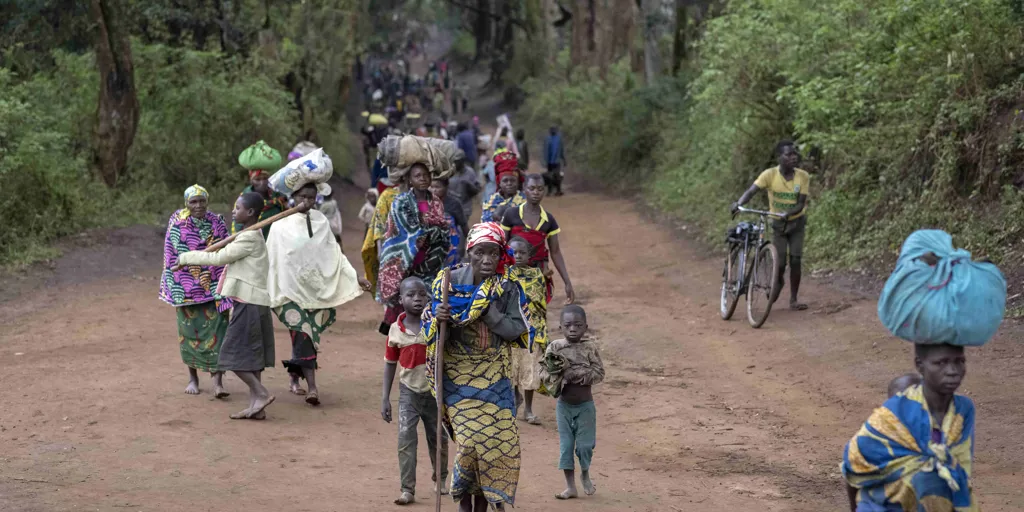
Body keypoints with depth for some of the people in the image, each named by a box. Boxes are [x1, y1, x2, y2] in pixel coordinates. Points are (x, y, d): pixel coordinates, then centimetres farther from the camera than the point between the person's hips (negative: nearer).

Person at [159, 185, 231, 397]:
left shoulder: (217, 222, -1)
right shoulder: (177, 222, -2)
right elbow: (170, 255, 3)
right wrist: (173, 287, -1)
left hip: (212, 287, -1)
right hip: (186, 288, 1)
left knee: (216, 332, -9)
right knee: (189, 332, 9)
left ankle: (218, 381, -11)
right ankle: (193, 377, 23)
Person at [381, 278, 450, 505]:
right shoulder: (396, 330, -4)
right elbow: (390, 364, 4)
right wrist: (384, 398, 3)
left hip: (435, 391, 0)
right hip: (409, 392, 0)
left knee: (438, 439, 14)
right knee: (405, 439, -9)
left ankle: (440, 479, 37)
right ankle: (407, 489, -3)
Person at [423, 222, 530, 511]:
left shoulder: (507, 289, -5)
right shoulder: (449, 282, -7)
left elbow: (516, 331, -10)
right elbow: (431, 332, -1)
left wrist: (487, 310, -21)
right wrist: (439, 319, -24)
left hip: (493, 379, 2)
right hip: (458, 377, -2)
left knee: (500, 439, -1)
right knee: (470, 441, -10)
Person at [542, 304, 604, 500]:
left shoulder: (590, 347, -10)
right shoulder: (555, 347, -5)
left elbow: (599, 373, -15)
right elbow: (544, 373, -5)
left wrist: (573, 373, -23)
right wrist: (556, 372, -25)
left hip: (585, 405, -2)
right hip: (564, 404, 2)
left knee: (585, 445, 3)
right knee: (566, 446, 5)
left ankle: (585, 475, 33)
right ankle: (570, 486, 15)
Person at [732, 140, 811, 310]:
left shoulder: (803, 176, -16)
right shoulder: (770, 174, -19)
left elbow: (801, 204, -18)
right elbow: (751, 191, -27)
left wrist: (788, 213, -38)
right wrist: (739, 204, -46)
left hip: (796, 222, 1)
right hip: (778, 223, -1)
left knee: (795, 261, -6)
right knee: (780, 263, -7)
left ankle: (794, 299, 7)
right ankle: (778, 282, 28)